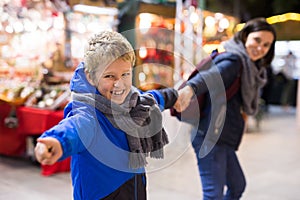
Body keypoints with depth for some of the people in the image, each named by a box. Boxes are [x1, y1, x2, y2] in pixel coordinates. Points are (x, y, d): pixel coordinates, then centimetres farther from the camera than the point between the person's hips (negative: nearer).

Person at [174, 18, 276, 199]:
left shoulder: (252, 67, 18)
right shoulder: (234, 60, -14)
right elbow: (210, 76, -35)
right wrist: (190, 88, -54)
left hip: (223, 138, 10)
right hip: (210, 136, -10)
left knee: (238, 185, 24)